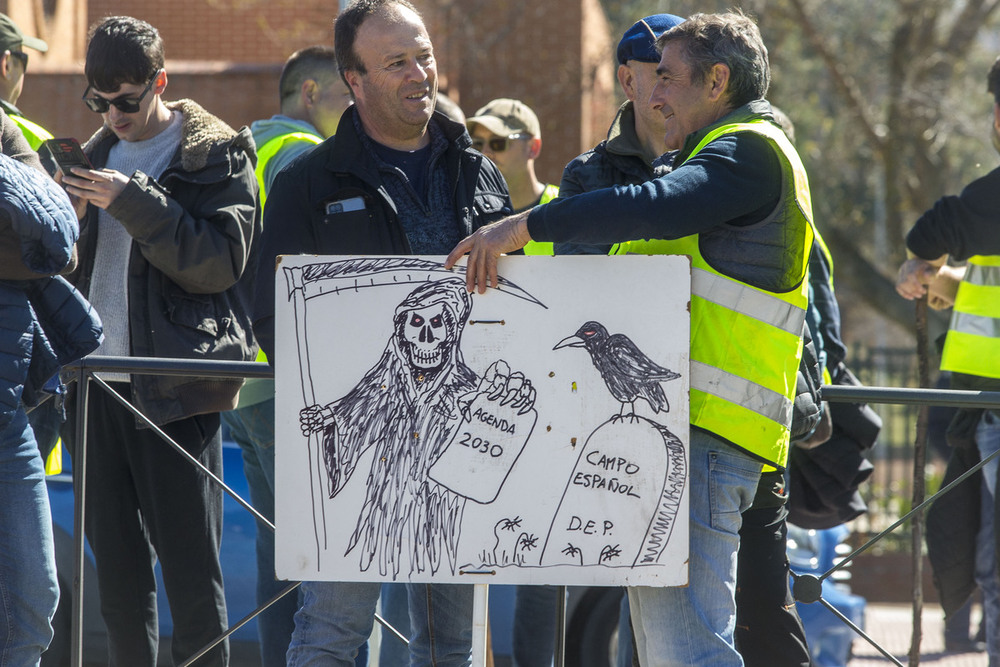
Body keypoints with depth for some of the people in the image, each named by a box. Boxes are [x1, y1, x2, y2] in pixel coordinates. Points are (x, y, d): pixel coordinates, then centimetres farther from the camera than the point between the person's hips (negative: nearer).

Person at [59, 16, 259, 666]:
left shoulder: (217, 155, -2)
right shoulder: (97, 154, 17)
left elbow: (219, 263, -14)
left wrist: (133, 203, -20)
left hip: (175, 388, -6)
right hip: (100, 385, 6)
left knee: (191, 565, -5)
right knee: (118, 564, 9)